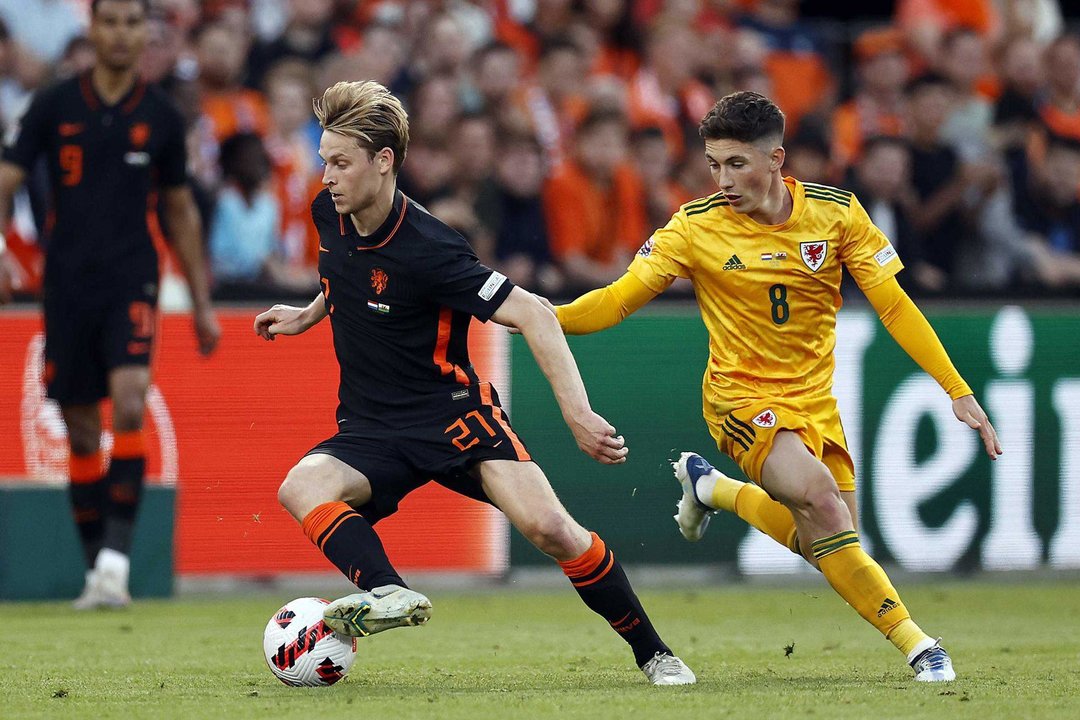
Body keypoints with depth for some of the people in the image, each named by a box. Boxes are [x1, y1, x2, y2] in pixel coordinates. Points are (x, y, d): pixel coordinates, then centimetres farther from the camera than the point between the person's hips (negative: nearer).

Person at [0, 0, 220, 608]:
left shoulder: (161, 118, 5)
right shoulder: (55, 107, 2)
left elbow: (181, 210, 15)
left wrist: (202, 304, 16)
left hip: (132, 280, -1)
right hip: (68, 280, 1)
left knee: (130, 403, -21)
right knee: (82, 431, 5)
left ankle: (116, 558, -23)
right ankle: (97, 572, 14)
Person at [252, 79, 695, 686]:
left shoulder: (427, 250, -23)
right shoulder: (329, 214, -1)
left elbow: (533, 315, -24)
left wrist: (579, 414, -32)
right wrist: (310, 315, 26)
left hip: (453, 411, -6)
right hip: (370, 428, 6)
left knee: (547, 526, -22)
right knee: (301, 488, -27)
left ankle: (653, 653, -4)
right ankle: (389, 594, -47)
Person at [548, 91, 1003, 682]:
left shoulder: (836, 212, -8)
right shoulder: (696, 227, -13)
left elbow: (894, 307, -2)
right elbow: (618, 300, -11)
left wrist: (958, 391, -5)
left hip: (814, 401, 4)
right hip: (741, 398, -4)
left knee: (828, 543, 4)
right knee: (816, 491, -29)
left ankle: (713, 489, 30)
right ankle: (912, 640, -20)